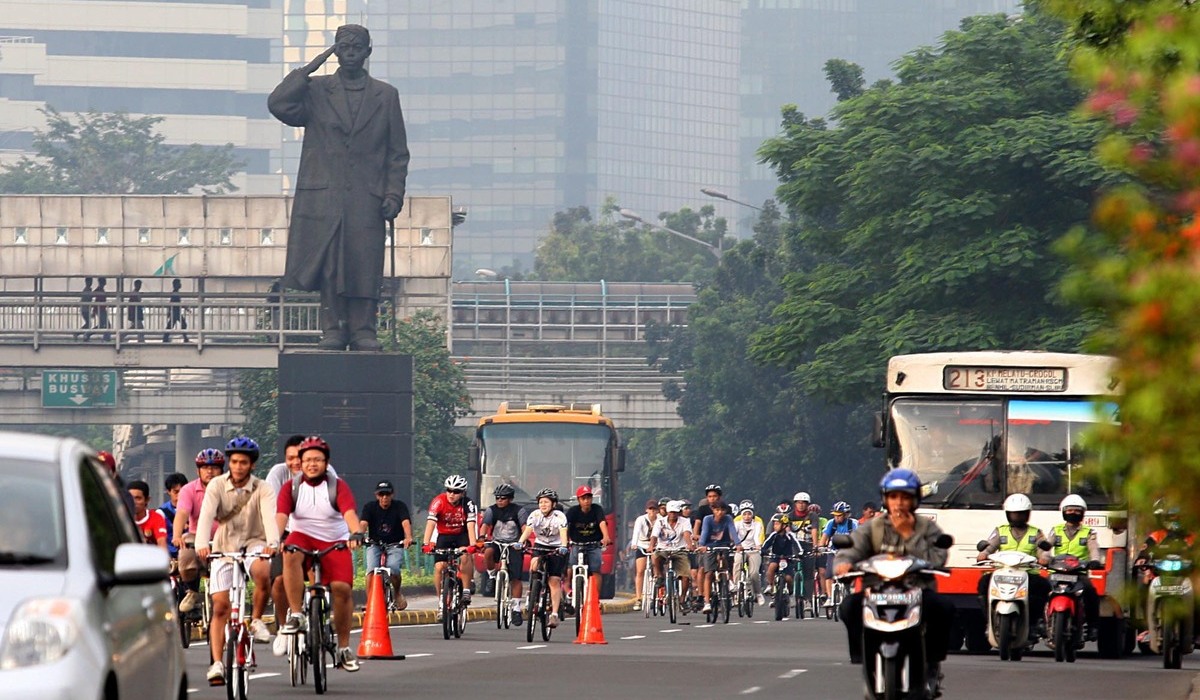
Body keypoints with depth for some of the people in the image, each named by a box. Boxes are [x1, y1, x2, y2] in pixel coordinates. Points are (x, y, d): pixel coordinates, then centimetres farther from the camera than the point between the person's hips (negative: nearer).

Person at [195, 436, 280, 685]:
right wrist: (201, 544, -39)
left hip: (253, 542, -1)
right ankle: (217, 663, -8)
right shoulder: (217, 486, -7)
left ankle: (257, 621, -11)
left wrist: (272, 543, -45)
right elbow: (206, 515, -21)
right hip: (224, 546, 1)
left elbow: (269, 517, -24)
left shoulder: (262, 489, -8)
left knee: (262, 572, -36)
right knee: (220, 606, -9)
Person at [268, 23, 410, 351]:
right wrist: (308, 71, -6)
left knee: (365, 268, -4)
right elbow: (278, 105, -7)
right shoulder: (316, 90, 11)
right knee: (328, 267, -3)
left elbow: (398, 153, 12)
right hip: (323, 199, 0)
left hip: (367, 200, 0)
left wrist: (394, 194, 1)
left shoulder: (386, 96, 13)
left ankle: (363, 332, 0)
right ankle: (333, 330, 2)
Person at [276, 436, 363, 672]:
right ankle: (295, 615, -30)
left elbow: (349, 513, -21)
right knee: (291, 554, -35)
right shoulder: (292, 487, -2)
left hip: (335, 543, 0)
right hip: (303, 537, 0)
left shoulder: (338, 486, -5)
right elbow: (281, 515, -16)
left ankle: (344, 648, -5)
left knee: (342, 587, -18)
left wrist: (356, 533, -42)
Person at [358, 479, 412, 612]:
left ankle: (397, 593, 4)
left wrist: (408, 538, -45)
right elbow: (363, 524, -20)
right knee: (371, 570, -24)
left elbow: (406, 523, -24)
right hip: (375, 545, 1)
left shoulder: (400, 506, -7)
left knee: (393, 569, -25)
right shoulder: (370, 507, -5)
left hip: (395, 545, -1)